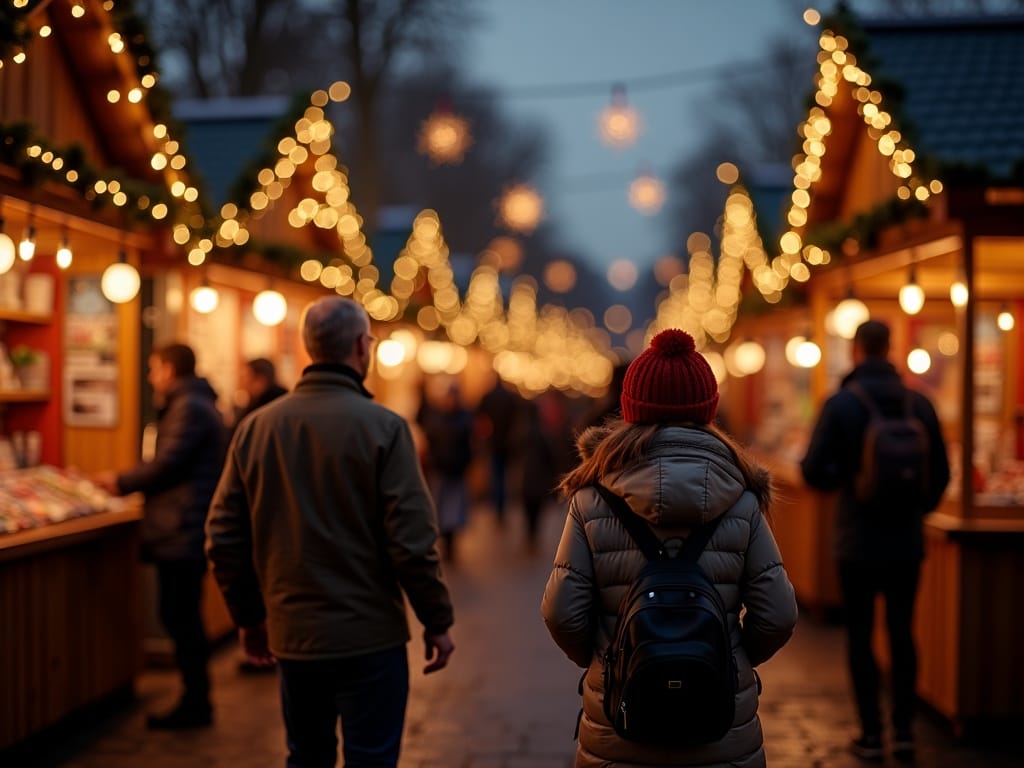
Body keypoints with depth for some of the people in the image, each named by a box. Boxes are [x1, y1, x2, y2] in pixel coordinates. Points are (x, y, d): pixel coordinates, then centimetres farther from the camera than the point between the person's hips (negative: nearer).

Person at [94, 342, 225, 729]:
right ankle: (195, 701, 19)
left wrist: (122, 482, -5)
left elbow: (168, 464, -18)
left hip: (181, 533, -10)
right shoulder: (198, 404, 19)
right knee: (183, 619, 14)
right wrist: (128, 482, 16)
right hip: (184, 533, 10)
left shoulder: (189, 408, -14)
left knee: (180, 618, -5)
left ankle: (195, 705, 1)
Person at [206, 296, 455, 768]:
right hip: (369, 636, -5)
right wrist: (437, 621, -2)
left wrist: (249, 616, 16)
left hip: (292, 635, 5)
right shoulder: (383, 427, -12)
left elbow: (223, 538, 4)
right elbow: (412, 540, -14)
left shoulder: (256, 427, 1)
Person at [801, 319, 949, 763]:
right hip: (906, 541, 3)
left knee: (860, 637, 7)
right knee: (902, 634, 13)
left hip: (858, 541, -3)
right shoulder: (919, 403, -2)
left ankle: (871, 735, 10)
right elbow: (940, 473, 2)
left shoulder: (840, 404, -11)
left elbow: (814, 472, -13)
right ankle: (904, 732, 14)